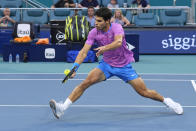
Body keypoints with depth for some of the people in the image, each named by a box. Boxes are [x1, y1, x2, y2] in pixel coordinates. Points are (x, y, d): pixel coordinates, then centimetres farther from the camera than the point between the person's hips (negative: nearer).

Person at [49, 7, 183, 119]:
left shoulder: (117, 27, -22)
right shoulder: (94, 33, -11)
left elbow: (118, 42, -43)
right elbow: (84, 52, -15)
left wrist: (105, 47, -61)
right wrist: (75, 66, -30)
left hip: (124, 66, -2)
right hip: (106, 65, 3)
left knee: (144, 92, -2)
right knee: (86, 82, -19)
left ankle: (166, 101, 24)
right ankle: (63, 108, -20)